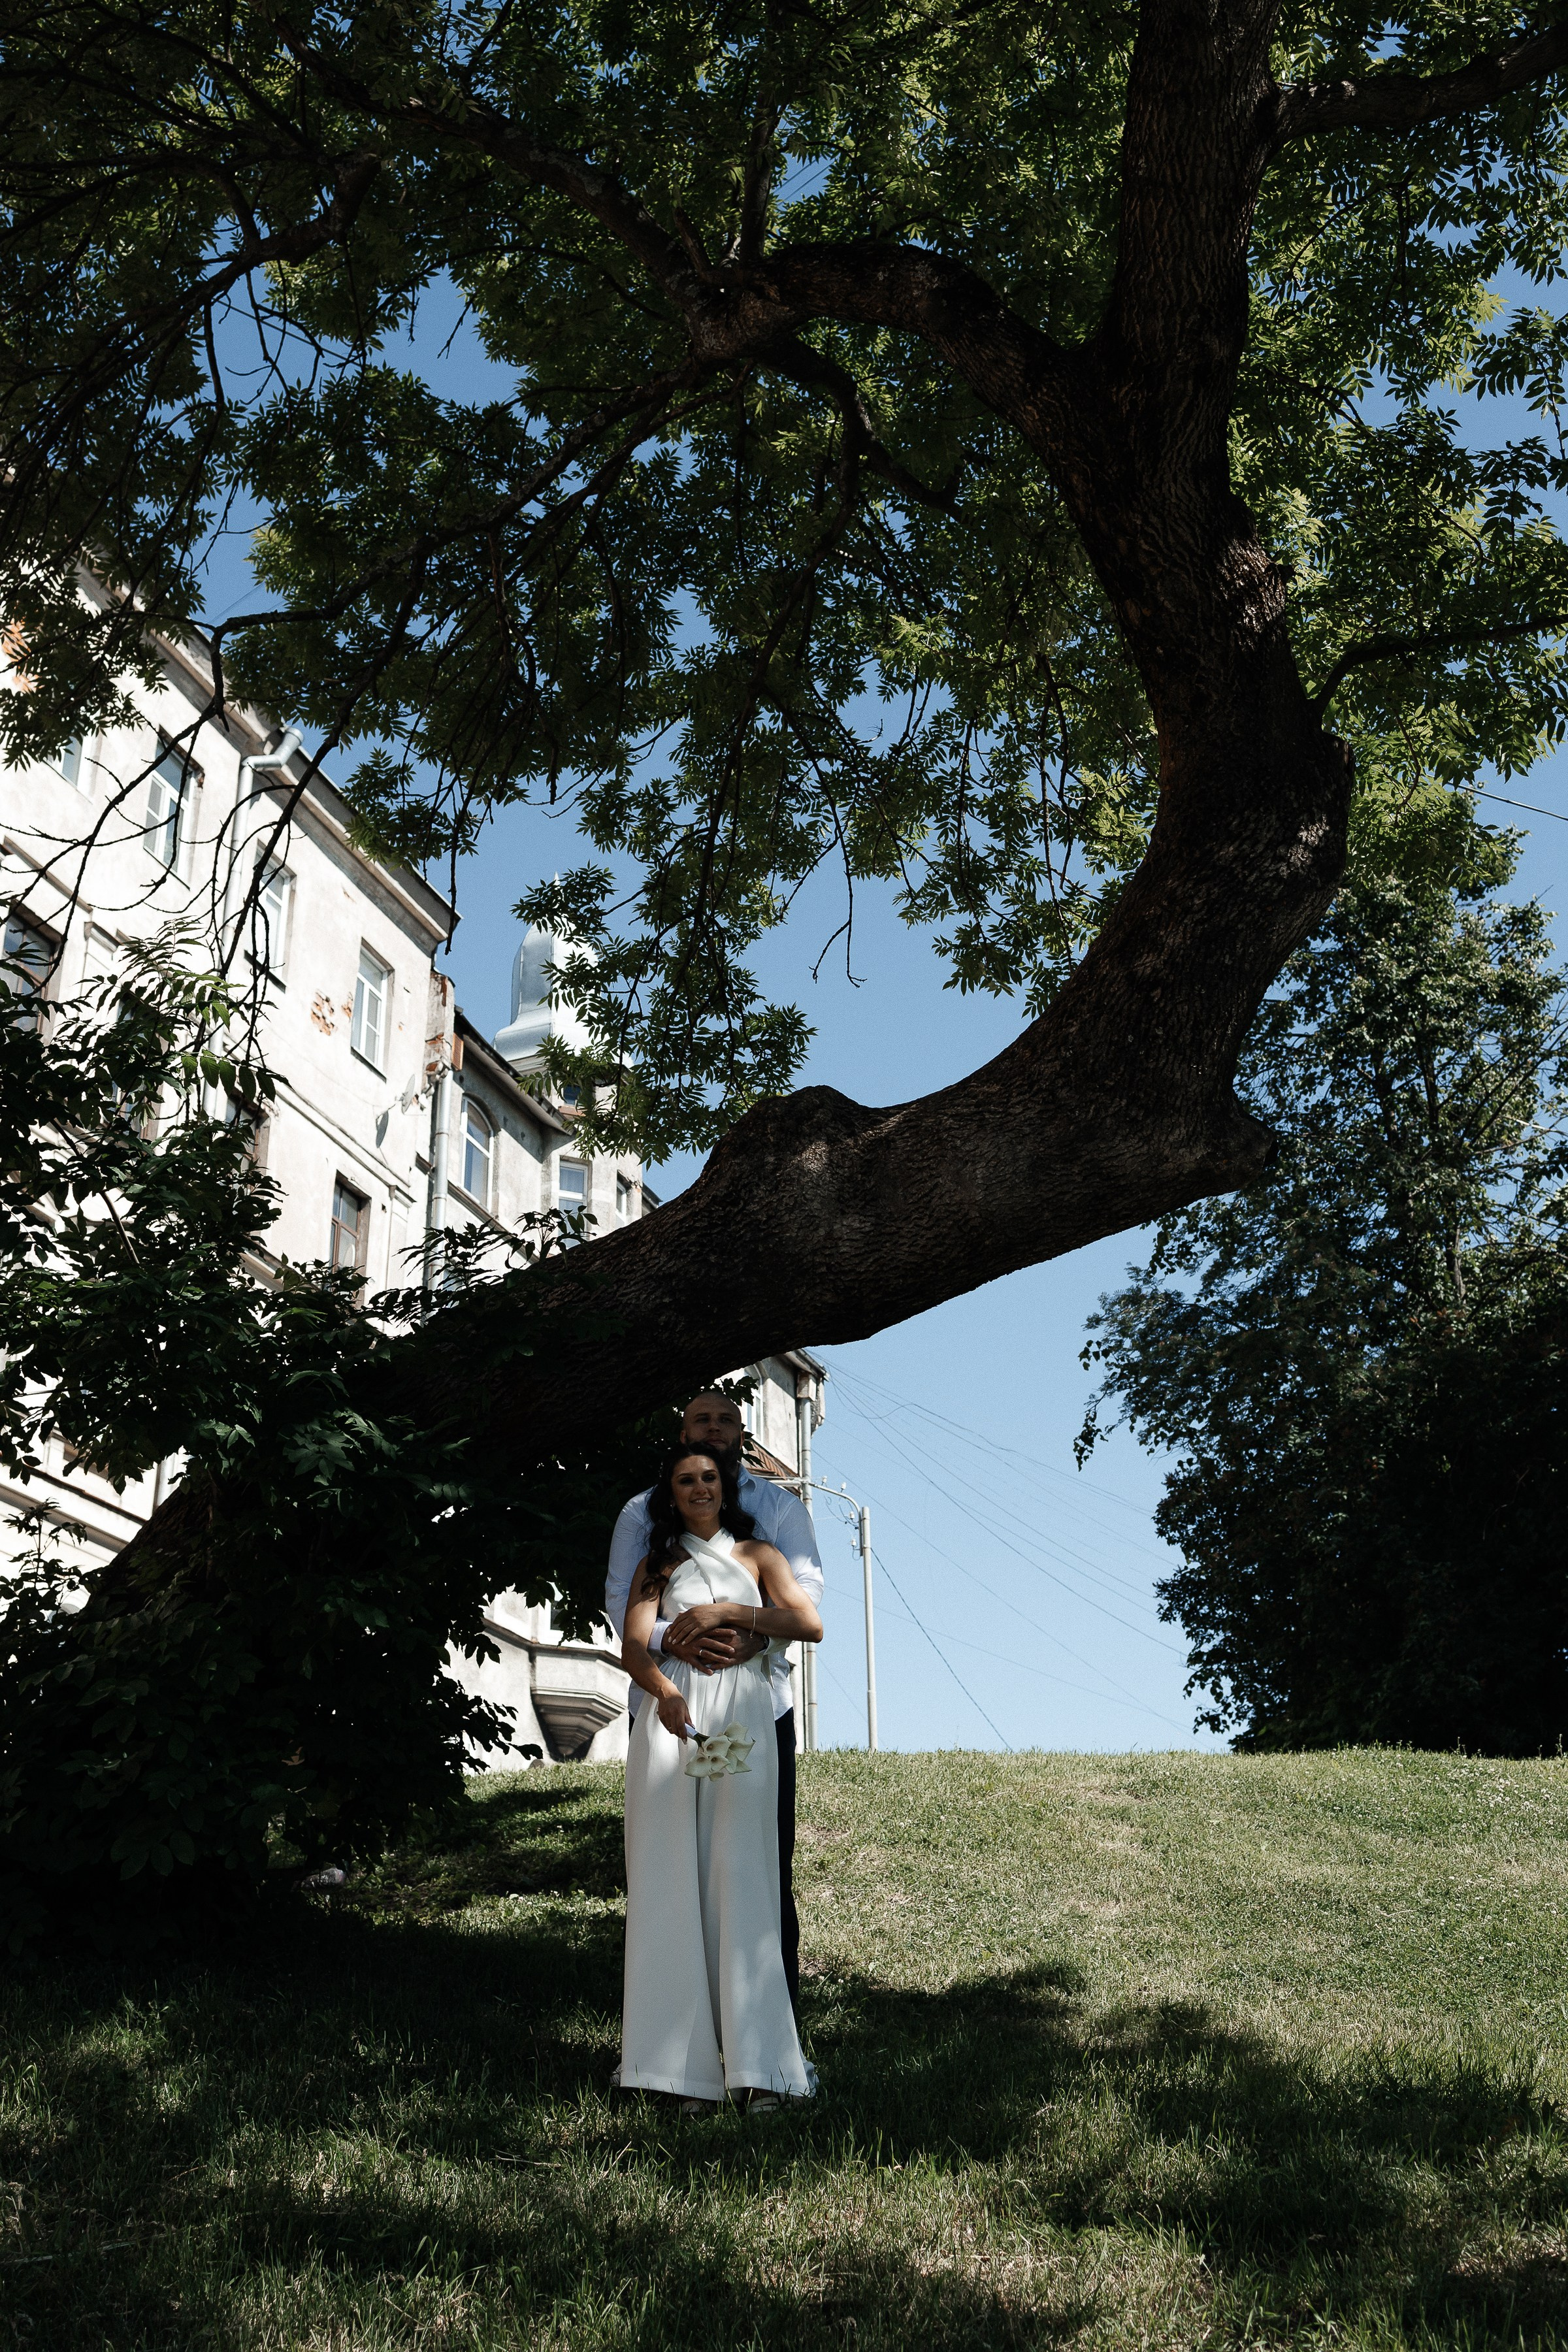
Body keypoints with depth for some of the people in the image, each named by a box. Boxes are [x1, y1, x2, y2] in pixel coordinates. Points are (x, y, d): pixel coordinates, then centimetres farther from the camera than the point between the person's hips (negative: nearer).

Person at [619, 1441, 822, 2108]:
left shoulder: (756, 1555, 19)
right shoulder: (657, 1565, 18)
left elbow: (810, 1625, 4)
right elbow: (633, 1648, 1)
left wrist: (728, 1613, -4)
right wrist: (665, 1693, -20)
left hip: (741, 1724, -1)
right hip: (670, 1717, 1)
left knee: (740, 1883, -8)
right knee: (673, 1883, -6)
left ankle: (756, 2064, -9)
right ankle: (689, 2065, -5)